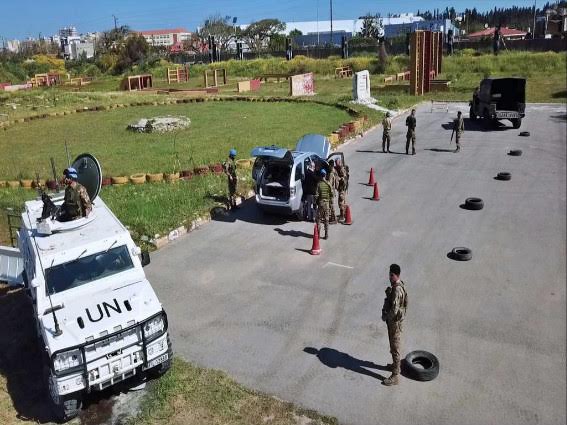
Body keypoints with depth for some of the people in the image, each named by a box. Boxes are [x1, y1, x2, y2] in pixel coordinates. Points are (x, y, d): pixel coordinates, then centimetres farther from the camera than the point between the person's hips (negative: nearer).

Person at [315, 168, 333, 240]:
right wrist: (331, 200, 13)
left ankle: (318, 233, 7)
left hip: (320, 202, -2)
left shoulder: (319, 184, -11)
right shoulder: (328, 183, -3)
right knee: (326, 219, 8)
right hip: (327, 202, 3)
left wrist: (315, 202, 2)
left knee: (318, 218, 8)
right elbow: (331, 193, -2)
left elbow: (316, 194, -11)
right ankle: (326, 234, 10)